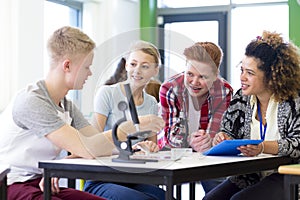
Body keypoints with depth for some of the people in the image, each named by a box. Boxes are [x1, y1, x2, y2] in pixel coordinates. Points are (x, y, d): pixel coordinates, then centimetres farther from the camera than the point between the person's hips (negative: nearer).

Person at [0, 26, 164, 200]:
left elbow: (98, 145, 4)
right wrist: (134, 125, -19)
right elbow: (87, 149, -25)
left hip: (41, 183, 9)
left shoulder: (67, 106, 11)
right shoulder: (31, 102, -20)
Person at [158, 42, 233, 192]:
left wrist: (210, 141, -36)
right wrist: (189, 140, -36)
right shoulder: (169, 89, -14)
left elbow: (216, 132, -11)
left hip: (208, 153, 1)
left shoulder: (224, 91, -9)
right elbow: (169, 133, -14)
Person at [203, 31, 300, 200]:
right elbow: (227, 131, 14)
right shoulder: (241, 98, 9)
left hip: (285, 178, -5)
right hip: (246, 177, 5)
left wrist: (262, 147, -29)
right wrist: (222, 137, -11)